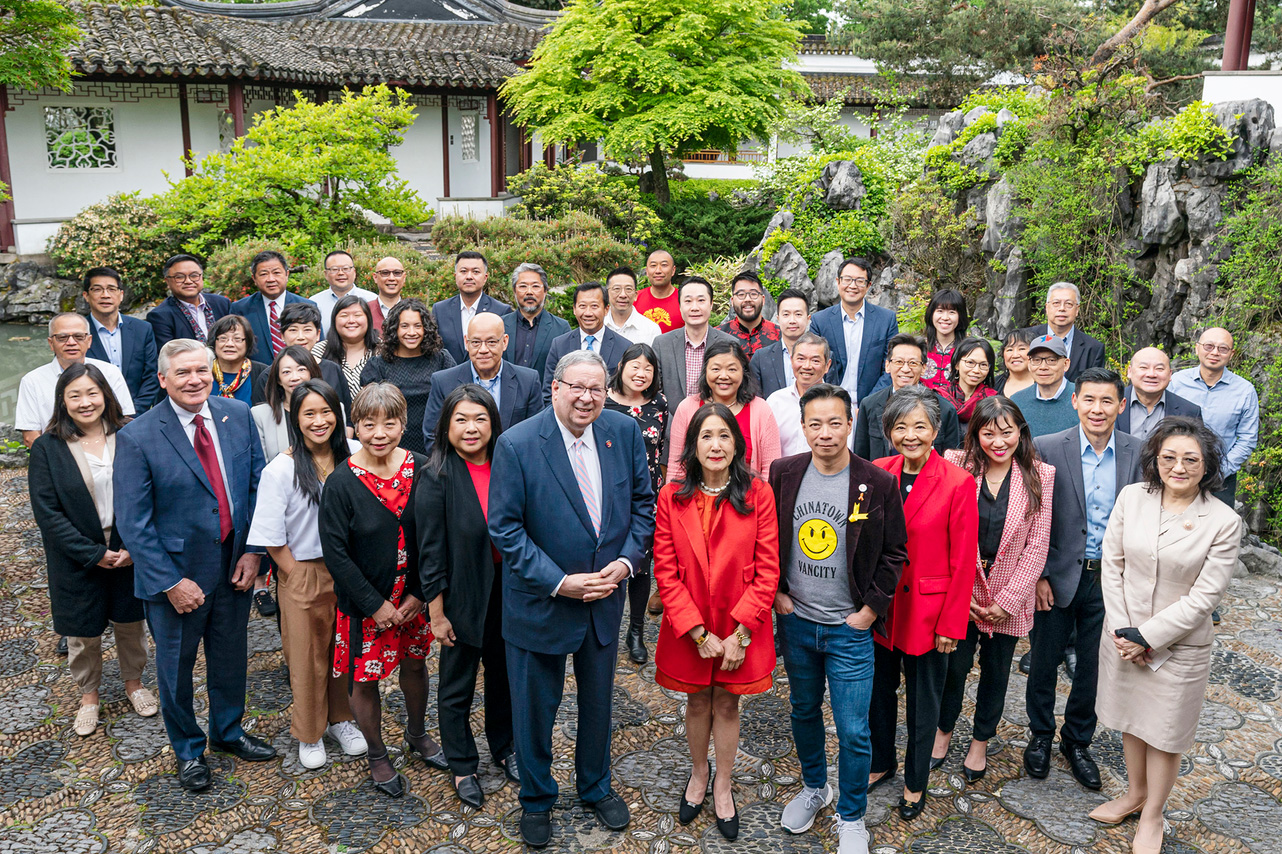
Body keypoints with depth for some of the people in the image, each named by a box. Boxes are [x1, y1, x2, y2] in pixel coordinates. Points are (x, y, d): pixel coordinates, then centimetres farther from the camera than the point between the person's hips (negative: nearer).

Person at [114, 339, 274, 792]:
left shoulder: (238, 415, -5)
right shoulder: (137, 437, -17)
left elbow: (257, 484, 1)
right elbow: (133, 523, -14)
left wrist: (252, 551, -6)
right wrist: (169, 582, -16)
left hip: (235, 565, 4)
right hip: (176, 572, -3)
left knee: (231, 654, 21)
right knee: (176, 664, 16)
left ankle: (228, 730, 46)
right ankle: (188, 749, 39)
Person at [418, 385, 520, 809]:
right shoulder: (437, 478, -14)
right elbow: (431, 552, -12)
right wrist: (437, 613, -12)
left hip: (506, 591, 4)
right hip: (462, 596, -4)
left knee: (503, 674, 21)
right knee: (457, 687, 12)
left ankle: (504, 747, 42)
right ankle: (462, 768, 31)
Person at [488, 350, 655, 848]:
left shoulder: (624, 432, -6)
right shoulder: (517, 444, -19)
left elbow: (643, 502, 3)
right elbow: (504, 528, -17)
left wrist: (627, 560, -11)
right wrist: (558, 582, -21)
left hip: (606, 596, 4)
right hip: (541, 601, -3)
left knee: (598, 700, 22)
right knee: (535, 707, 15)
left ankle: (595, 786, 48)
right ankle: (536, 800, 40)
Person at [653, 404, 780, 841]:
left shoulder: (758, 494, -10)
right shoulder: (671, 498, -7)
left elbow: (767, 570, -10)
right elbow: (666, 572, -8)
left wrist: (740, 633, -14)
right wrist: (698, 633, -13)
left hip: (740, 629, -1)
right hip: (688, 630, 1)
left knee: (727, 703, 13)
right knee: (697, 701, 17)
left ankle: (722, 787, 34)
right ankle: (699, 774, 42)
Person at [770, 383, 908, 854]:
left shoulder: (879, 483, -11)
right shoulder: (783, 474, -3)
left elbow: (895, 552, -3)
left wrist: (870, 609, -6)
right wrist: (776, 593, 1)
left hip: (850, 627, -3)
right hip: (796, 621, 3)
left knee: (853, 732, 1)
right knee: (804, 711, 20)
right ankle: (814, 787, 44)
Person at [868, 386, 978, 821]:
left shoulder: (958, 483, -15)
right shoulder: (876, 473, -4)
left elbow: (963, 562, -11)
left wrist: (952, 623, -10)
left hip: (927, 609, -3)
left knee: (923, 699, 14)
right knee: (879, 688, 20)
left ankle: (916, 782, 35)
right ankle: (881, 762, 44)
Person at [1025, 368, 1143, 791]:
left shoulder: (1138, 453, -4)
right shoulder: (1047, 449, -11)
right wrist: (1037, 575, -9)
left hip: (1111, 578, 2)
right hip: (1058, 576, -2)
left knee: (1094, 666, 15)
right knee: (1044, 661, 12)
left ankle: (1077, 740, 36)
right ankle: (1041, 735, 35)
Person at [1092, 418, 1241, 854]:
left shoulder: (1224, 522, -16)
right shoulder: (1132, 497, -7)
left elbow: (1203, 597, -16)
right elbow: (1112, 564, -3)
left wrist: (1146, 638, -16)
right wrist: (1121, 630, -9)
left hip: (1178, 646, -3)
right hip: (1122, 635, 3)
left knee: (1165, 732, 13)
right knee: (1130, 719, 21)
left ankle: (1153, 815, 34)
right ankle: (1135, 793, 44)